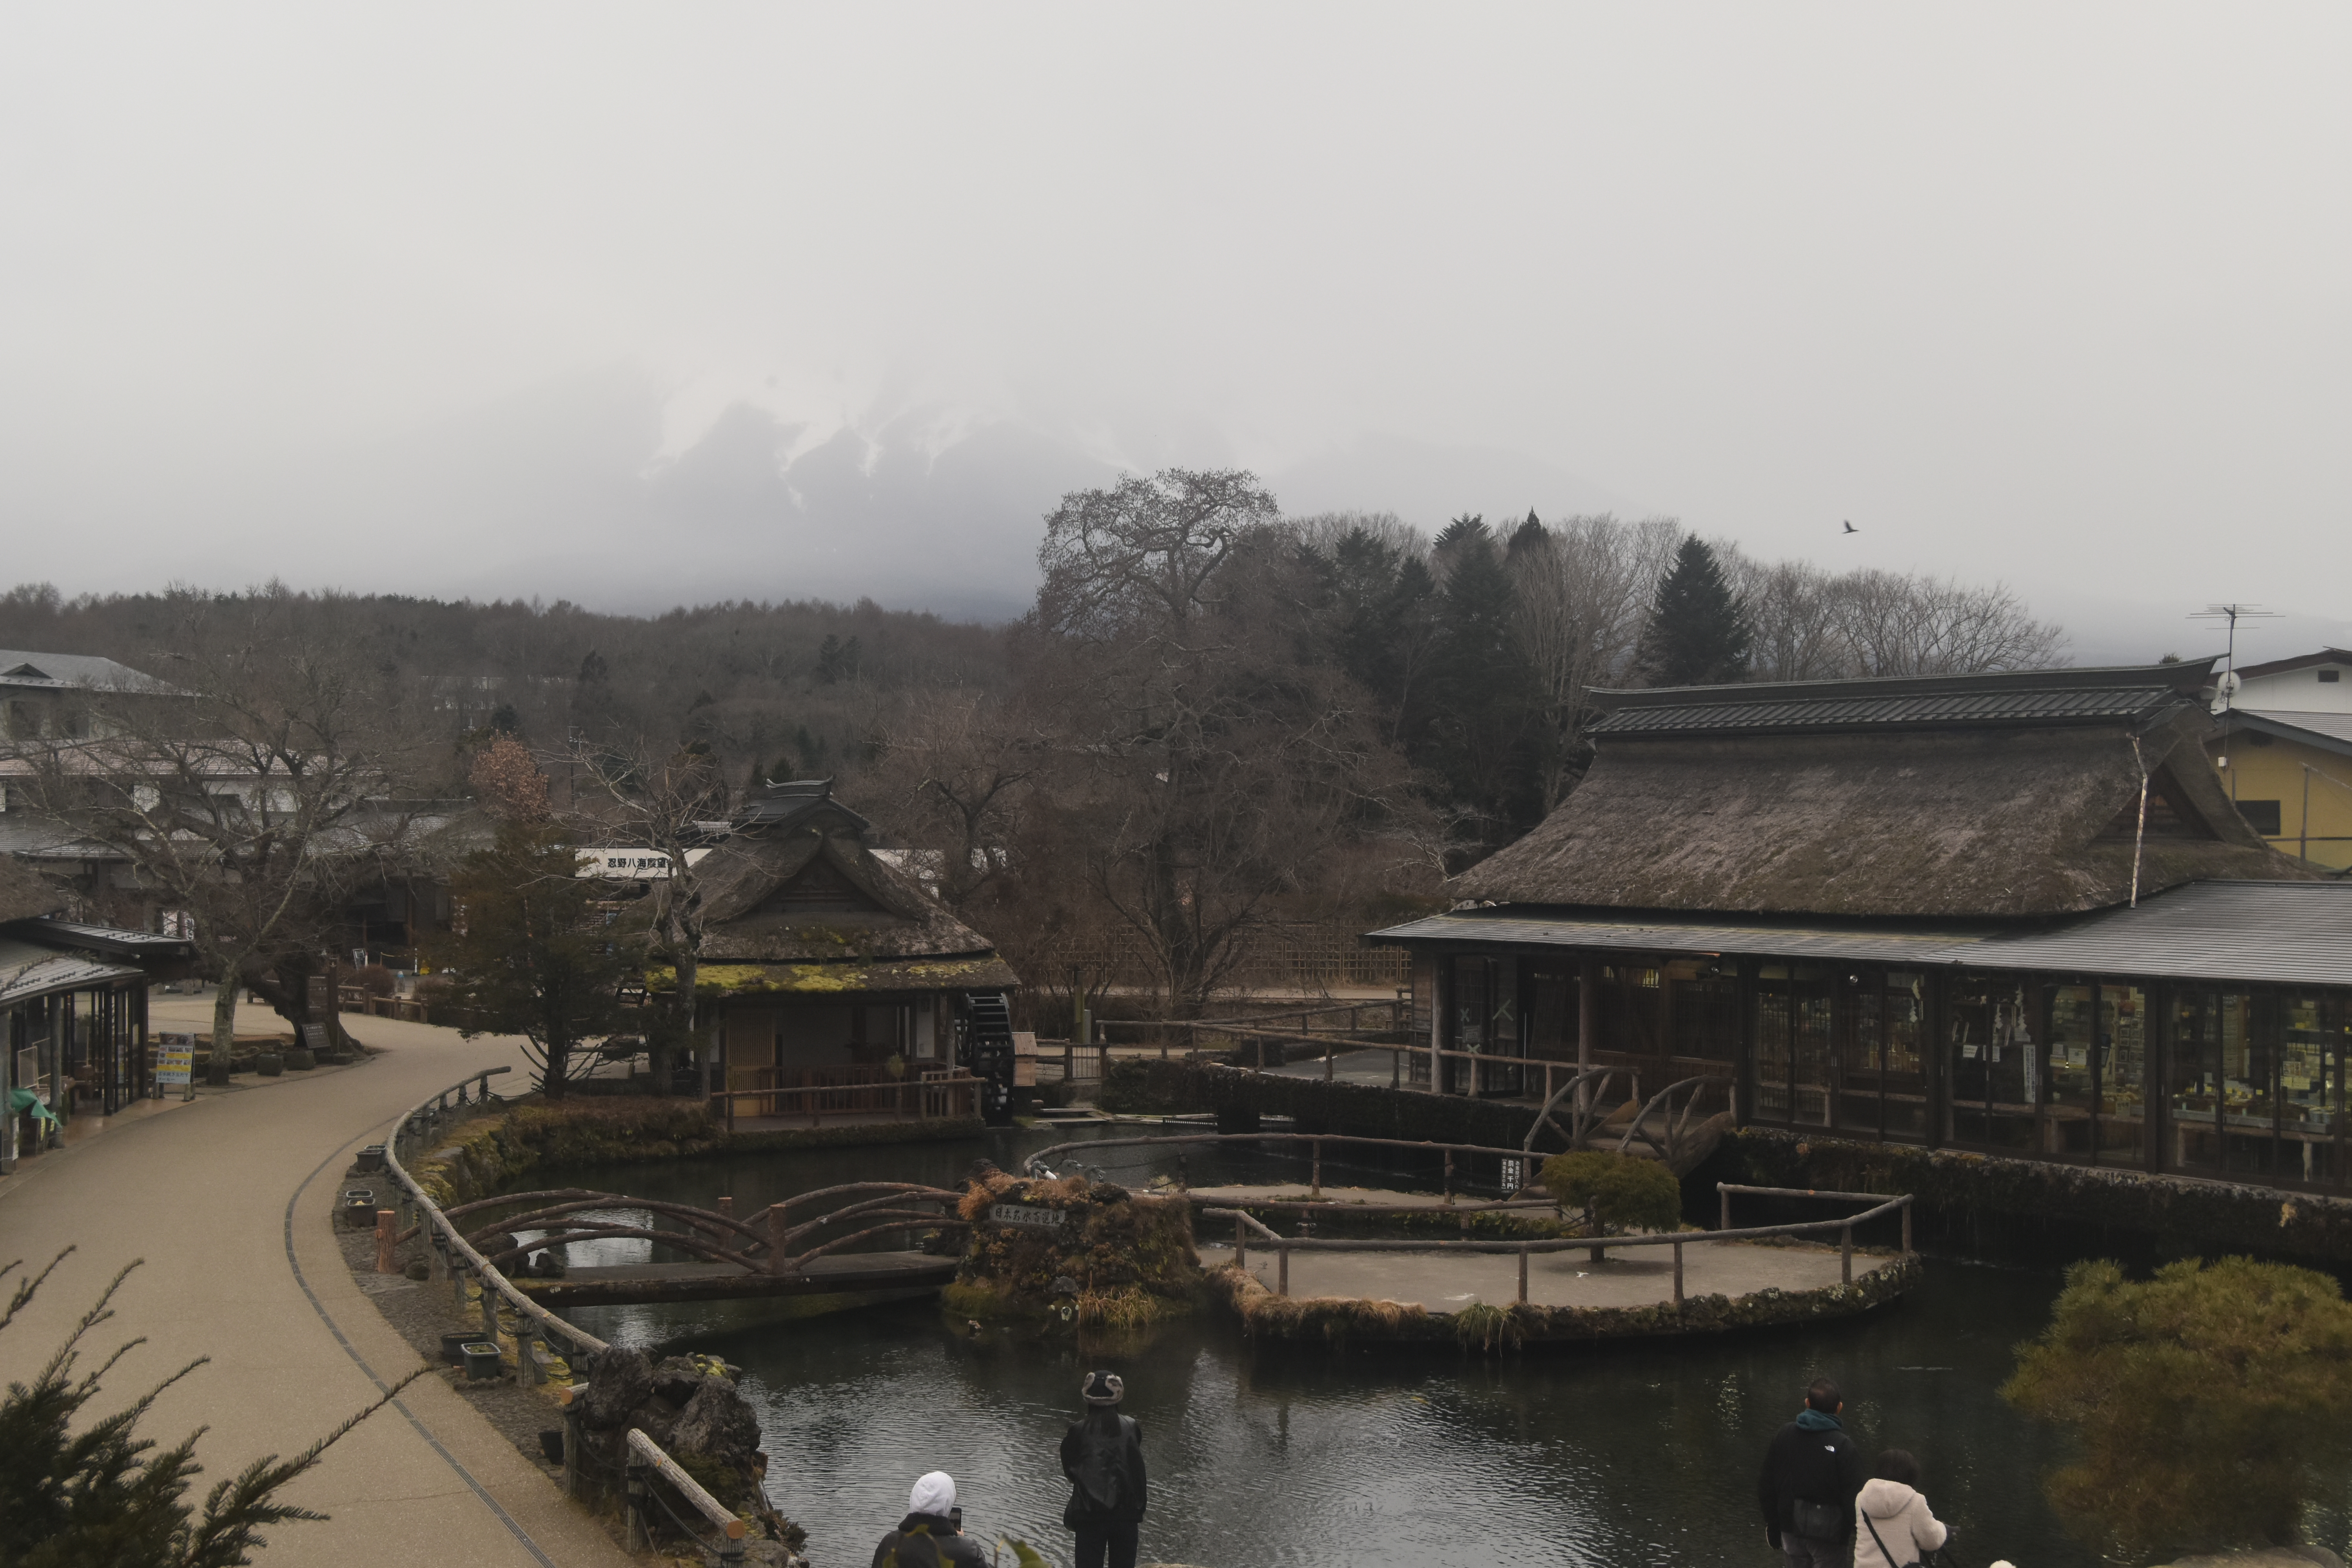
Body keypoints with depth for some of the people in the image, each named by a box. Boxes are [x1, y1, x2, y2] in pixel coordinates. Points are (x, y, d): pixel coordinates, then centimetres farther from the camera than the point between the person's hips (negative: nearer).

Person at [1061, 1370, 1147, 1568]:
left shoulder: (1078, 1431, -8)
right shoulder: (1131, 1428, -4)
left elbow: (1069, 1470, 3)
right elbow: (1139, 1471, 3)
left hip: (1090, 1514, -1)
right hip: (1126, 1513, 2)